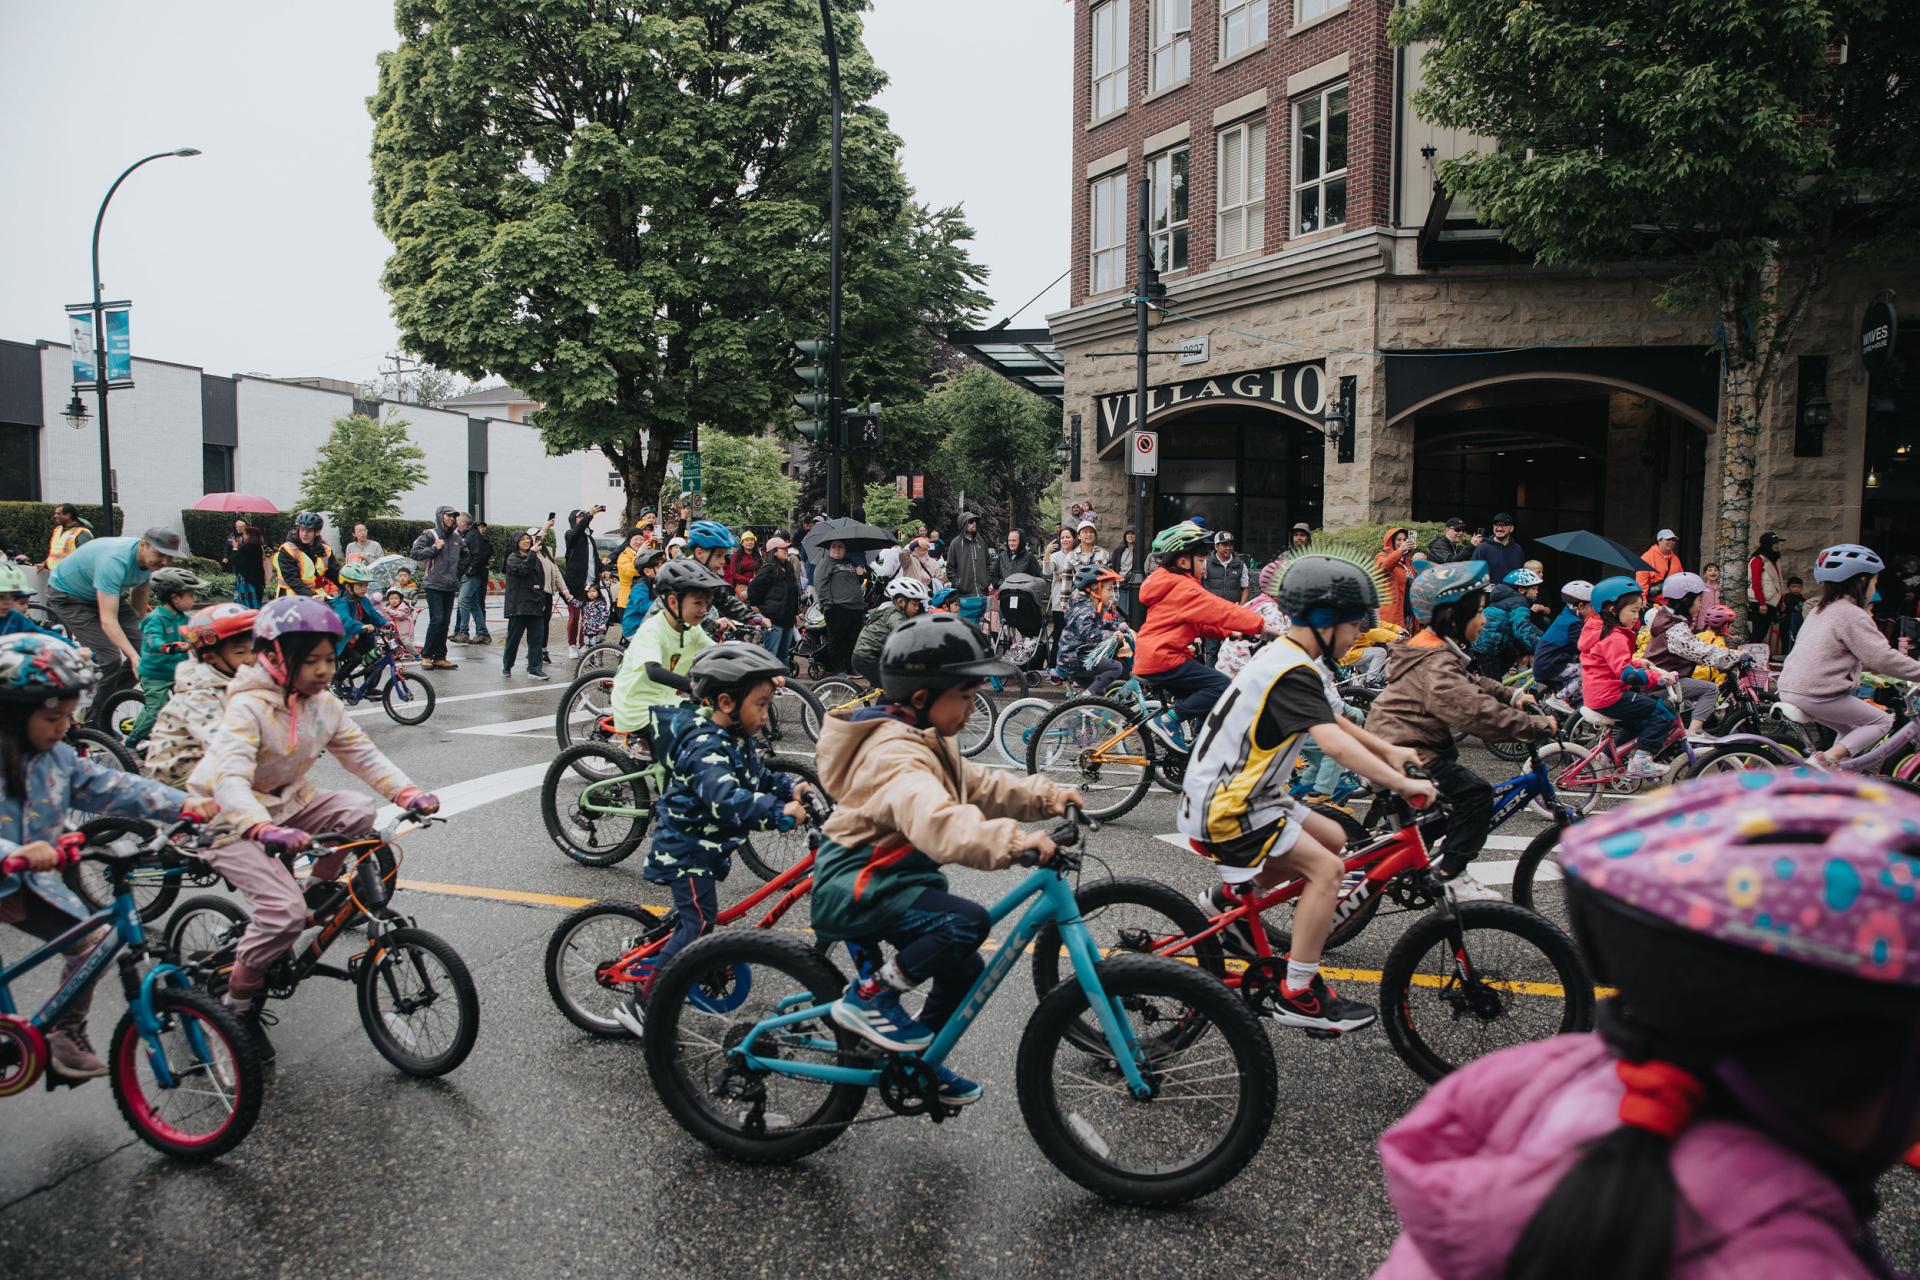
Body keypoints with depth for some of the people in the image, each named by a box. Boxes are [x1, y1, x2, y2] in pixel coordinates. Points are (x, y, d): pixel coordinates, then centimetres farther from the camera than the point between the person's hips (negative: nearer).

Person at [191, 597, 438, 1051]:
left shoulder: (325, 704, -2)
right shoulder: (249, 708, -24)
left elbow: (363, 754, -1)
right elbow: (230, 779, -37)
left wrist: (408, 793, -19)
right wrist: (265, 830, -55)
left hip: (287, 805, 7)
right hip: (229, 821, -6)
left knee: (358, 810, -21)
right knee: (284, 911, -24)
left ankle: (319, 888, 5)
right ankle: (239, 1003, -1)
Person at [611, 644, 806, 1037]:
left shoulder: (735, 739, 6)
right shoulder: (706, 747, -28)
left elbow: (757, 777, 15)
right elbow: (726, 799, -42)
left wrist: (790, 787, -3)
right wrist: (779, 813, -46)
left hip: (705, 846, 10)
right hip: (684, 849, -10)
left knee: (694, 918, 22)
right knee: (699, 923, -12)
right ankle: (639, 1005, -7)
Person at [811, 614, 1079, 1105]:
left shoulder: (926, 743, 11)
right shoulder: (896, 755, -26)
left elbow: (980, 786, 11)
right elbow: (936, 820, -43)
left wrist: (1043, 795, -5)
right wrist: (1011, 841, -55)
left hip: (887, 879, 11)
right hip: (854, 886, -11)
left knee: (965, 973, 14)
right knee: (967, 920, -28)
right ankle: (867, 996, -12)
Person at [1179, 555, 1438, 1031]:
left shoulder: (1284, 656, 10)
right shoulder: (1292, 674, -22)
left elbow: (1333, 719, 23)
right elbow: (1334, 743, -34)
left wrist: (1388, 750, 16)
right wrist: (1403, 784, -32)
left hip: (1238, 791, 10)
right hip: (1223, 809, -10)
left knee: (1332, 839, 15)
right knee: (1325, 868, -14)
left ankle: (1231, 895, 22)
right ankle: (1297, 995, -6)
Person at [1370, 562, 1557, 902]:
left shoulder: (1434, 649, 12)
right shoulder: (1436, 664, -23)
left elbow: (1471, 683, 24)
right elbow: (1478, 712, -33)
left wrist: (1513, 695, 11)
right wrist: (1537, 725, -26)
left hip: (1394, 745, 11)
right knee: (1475, 794, -17)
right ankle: (1451, 877, -11)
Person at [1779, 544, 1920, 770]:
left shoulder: (1819, 611, 20)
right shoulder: (1852, 615, -9)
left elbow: (1860, 657, 28)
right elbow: (1882, 658, -17)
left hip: (1789, 690, 9)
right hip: (1818, 695, -9)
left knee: (1851, 731, 25)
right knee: (1882, 721, 6)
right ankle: (1826, 759, -11)